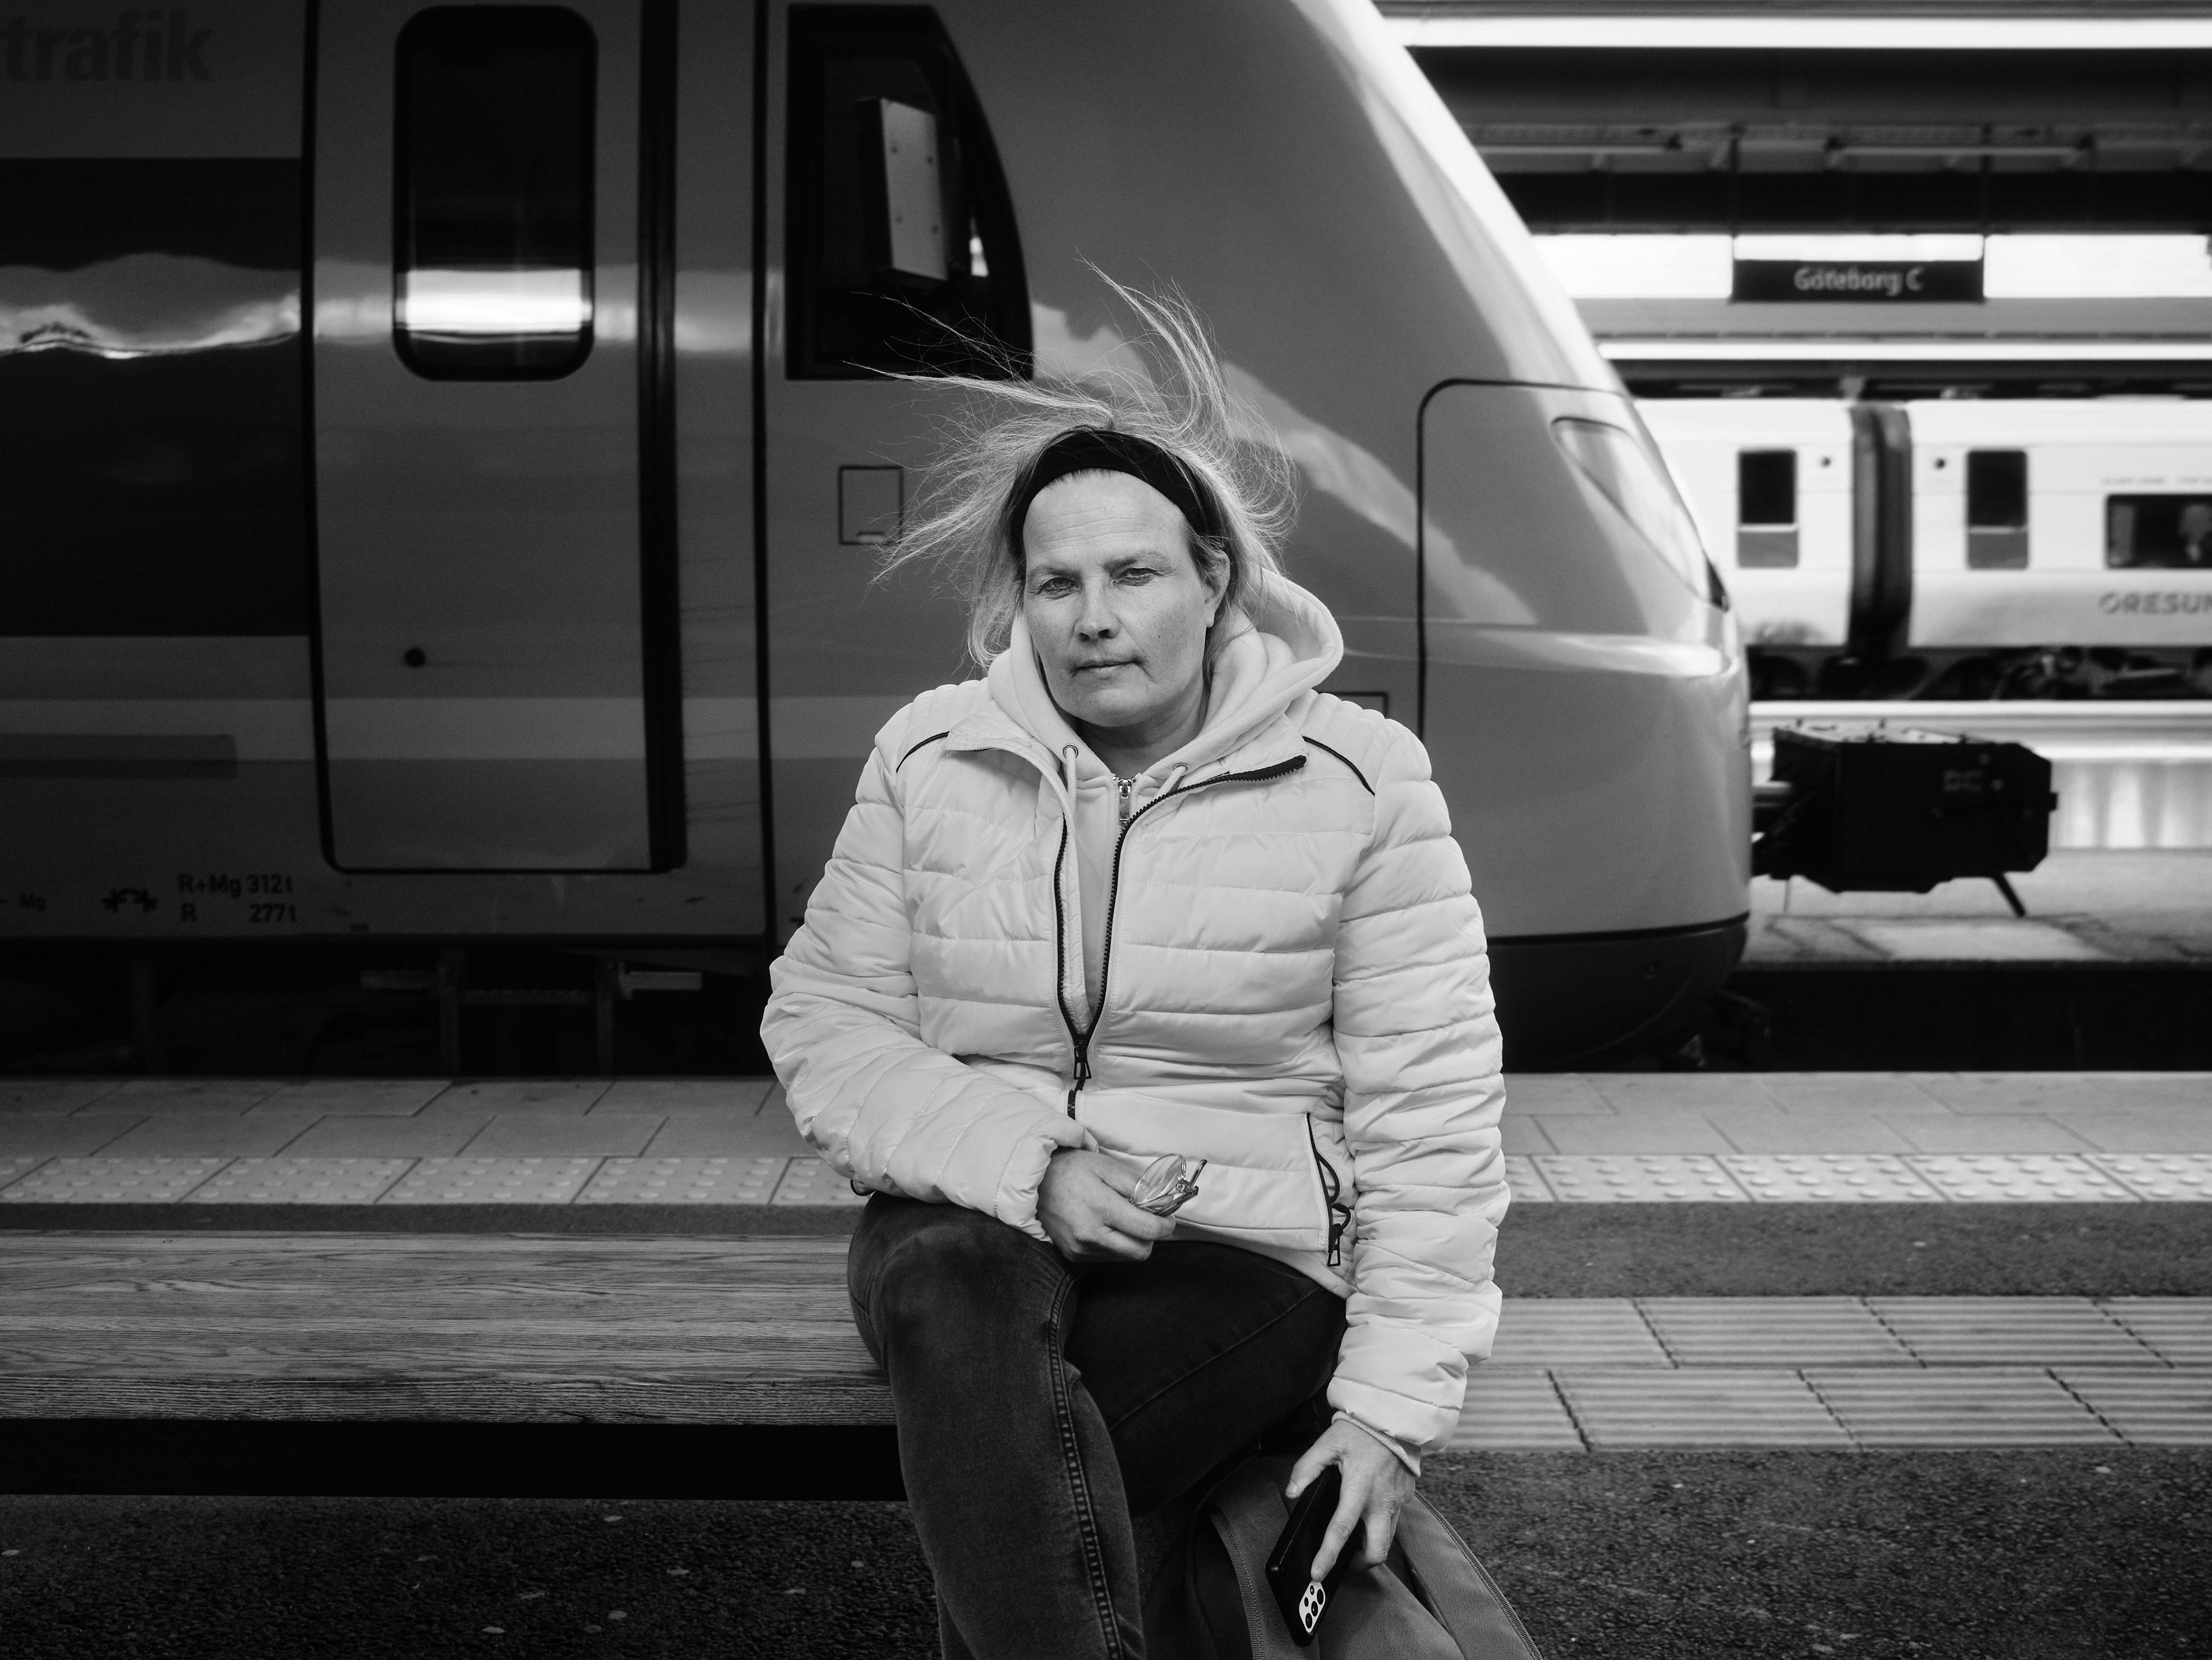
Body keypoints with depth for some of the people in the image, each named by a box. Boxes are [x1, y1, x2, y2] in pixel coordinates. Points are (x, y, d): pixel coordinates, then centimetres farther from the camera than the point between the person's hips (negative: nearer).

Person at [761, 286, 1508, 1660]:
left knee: (988, 1498, -32)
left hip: (1244, 1254, -2)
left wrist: (1396, 1401, -13)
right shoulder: (931, 761, 4)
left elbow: (1430, 1120, -4)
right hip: (972, 1229, 3)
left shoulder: (1360, 785, -3)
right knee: (949, 1282, -35)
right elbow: (824, 1027, 2)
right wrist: (1026, 1164, -15)